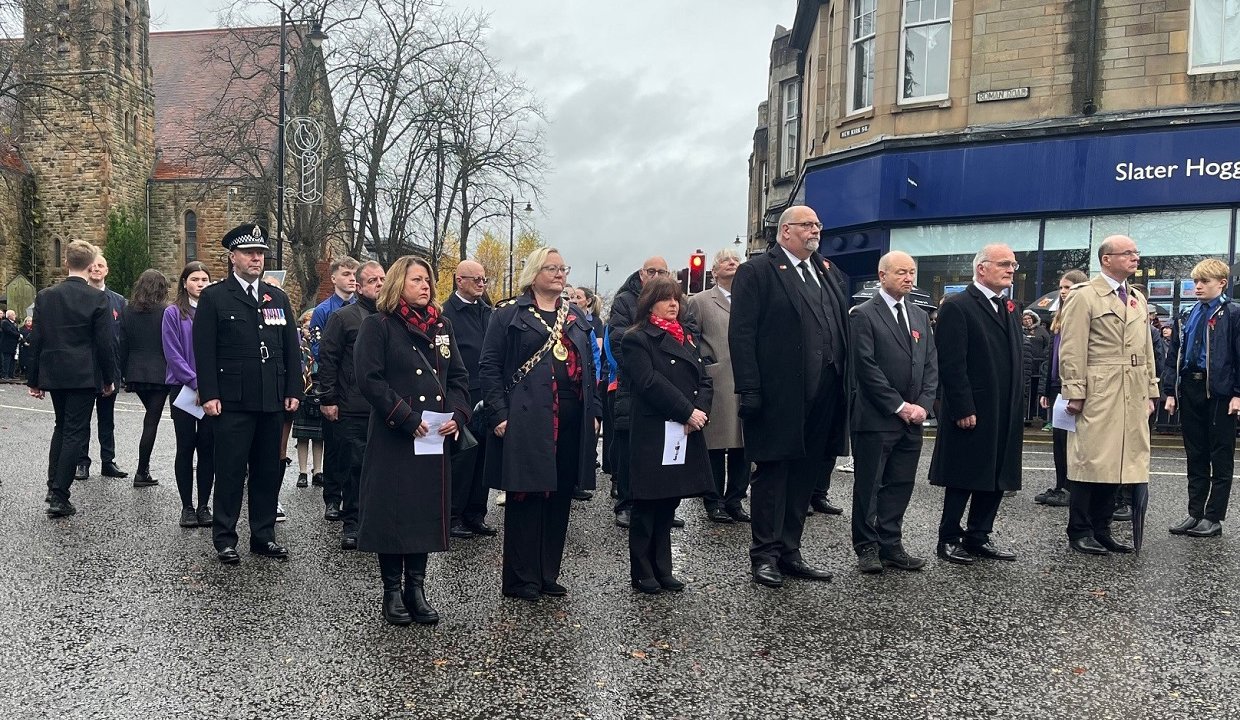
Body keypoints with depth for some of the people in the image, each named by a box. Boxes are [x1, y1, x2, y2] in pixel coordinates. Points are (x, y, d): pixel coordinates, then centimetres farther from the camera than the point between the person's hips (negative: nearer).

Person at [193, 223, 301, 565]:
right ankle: (224, 537, 13)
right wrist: (209, 395, -11)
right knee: (230, 471, 1)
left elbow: (291, 348, 12)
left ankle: (263, 535, 20)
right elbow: (204, 350, -4)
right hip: (233, 401, -4)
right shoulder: (214, 297, 1)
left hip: (273, 401, 4)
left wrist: (293, 392, 6)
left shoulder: (278, 298, 13)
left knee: (268, 471, 10)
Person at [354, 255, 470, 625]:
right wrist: (407, 419, -16)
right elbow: (369, 379, -12)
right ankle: (392, 592, 14)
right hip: (394, 438, -5)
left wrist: (457, 415, -4)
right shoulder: (378, 325, -4)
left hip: (436, 438, 5)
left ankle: (416, 588, 20)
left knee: (427, 509, 8)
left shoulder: (442, 326, 13)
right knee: (393, 512, 1)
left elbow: (459, 377, 13)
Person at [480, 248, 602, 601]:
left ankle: (548, 574, 21)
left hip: (572, 421, 6)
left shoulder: (576, 316, 17)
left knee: (559, 497, 9)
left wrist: (594, 410, 10)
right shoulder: (509, 314, 0)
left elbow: (588, 367, 19)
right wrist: (499, 414, -12)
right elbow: (489, 366, -4)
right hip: (526, 419, -5)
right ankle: (521, 579, 10)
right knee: (526, 496, -1)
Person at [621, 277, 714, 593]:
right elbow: (651, 383, -16)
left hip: (685, 435, 7)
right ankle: (642, 573, 12)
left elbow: (704, 380, 10)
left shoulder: (686, 338, 17)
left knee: (668, 505, 12)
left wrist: (700, 410, -8)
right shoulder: (637, 340, -5)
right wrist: (687, 412, -18)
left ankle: (662, 570, 21)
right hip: (652, 436, -7)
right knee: (647, 506, 2)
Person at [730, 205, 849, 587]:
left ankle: (789, 551, 24)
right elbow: (741, 335, -10)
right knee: (773, 474, 3)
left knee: (805, 475, 12)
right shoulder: (758, 271, -3)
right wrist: (750, 391, -16)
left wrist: (845, 383, 6)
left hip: (823, 396, 6)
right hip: (779, 396, -6)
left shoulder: (829, 272, 17)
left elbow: (843, 329, 15)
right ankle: (765, 555, 14)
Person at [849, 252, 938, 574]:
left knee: (901, 486, 9)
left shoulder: (920, 316, 15)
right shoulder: (864, 315, -6)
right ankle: (867, 547, 13)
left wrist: (922, 405, -4)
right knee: (868, 486, 3)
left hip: (912, 419, 6)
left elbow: (931, 366, 11)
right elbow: (867, 367, -13)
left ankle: (891, 546, 18)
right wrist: (899, 407, -14)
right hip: (876, 418, -6)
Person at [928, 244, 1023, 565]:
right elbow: (951, 364, -15)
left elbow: (1015, 361, 17)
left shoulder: (1009, 309, 16)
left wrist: (1017, 409, 11)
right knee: (962, 479, 2)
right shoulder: (957, 306, -9)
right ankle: (949, 540, 14)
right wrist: (963, 409, -17)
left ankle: (978, 537, 23)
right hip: (972, 414, -8)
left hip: (1004, 415, 8)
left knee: (997, 478, 12)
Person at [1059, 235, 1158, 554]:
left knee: (1115, 464, 9)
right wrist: (1075, 394, -15)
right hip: (1098, 395, -7)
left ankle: (1102, 530, 18)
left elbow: (1146, 349, 19)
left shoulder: (1138, 300, 17)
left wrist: (1150, 392, 13)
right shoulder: (1084, 297, -5)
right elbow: (1072, 351, -10)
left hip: (1132, 397, 7)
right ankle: (1079, 533, 7)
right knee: (1091, 462, -2)